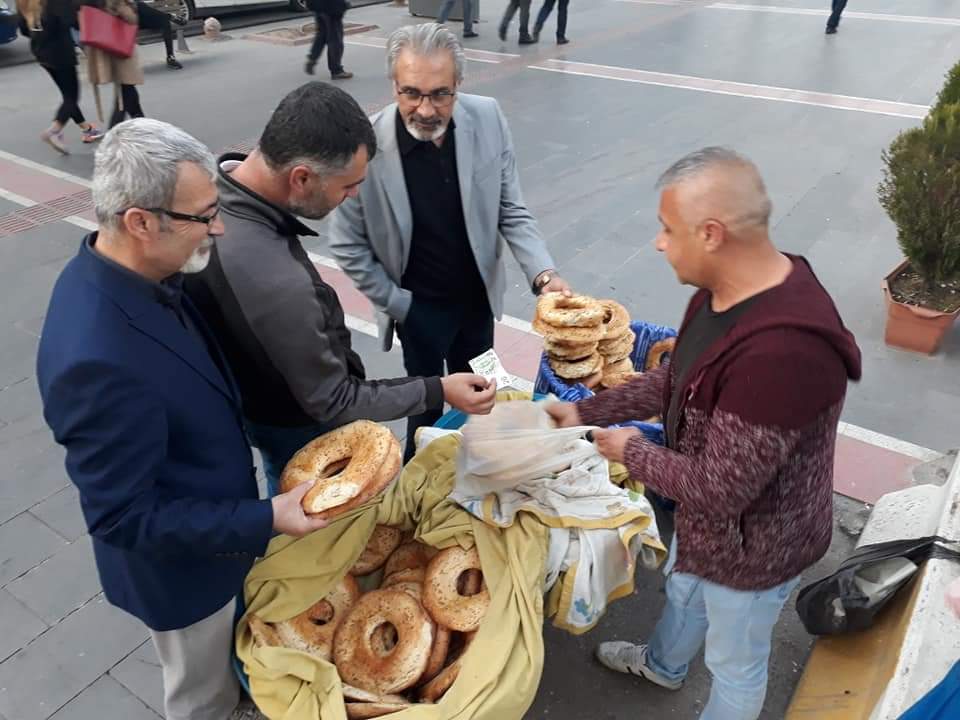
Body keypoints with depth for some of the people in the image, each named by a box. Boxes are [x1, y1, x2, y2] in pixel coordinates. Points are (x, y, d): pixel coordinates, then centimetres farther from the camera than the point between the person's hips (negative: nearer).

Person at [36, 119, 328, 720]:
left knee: (231, 652, 36)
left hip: (213, 525, 8)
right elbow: (123, 517, -30)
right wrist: (265, 521, -28)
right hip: (181, 564, -8)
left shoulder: (126, 275, -12)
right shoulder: (98, 359, -40)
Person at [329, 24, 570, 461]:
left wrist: (543, 274, -21)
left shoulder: (487, 119, -16)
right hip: (418, 305, -3)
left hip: (479, 294, 4)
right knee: (428, 400, 17)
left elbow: (511, 210, -7)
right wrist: (397, 303, -10)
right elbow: (348, 245, -14)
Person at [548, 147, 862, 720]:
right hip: (710, 519, 9)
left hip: (752, 544, -9)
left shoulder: (782, 351, -42)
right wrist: (586, 411, 0)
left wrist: (632, 451, -18)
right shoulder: (729, 288, -10)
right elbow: (674, 380, 4)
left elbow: (717, 492, -35)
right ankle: (663, 666, 68)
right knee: (684, 591, 37)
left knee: (735, 663, 22)